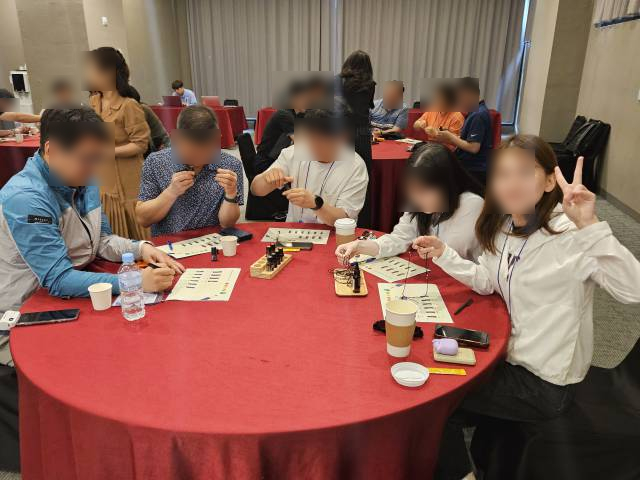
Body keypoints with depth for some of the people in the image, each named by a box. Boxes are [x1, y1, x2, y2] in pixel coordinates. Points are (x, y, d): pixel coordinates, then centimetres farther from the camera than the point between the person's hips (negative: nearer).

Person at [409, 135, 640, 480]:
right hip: (513, 357, 7)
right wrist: (443, 254, -2)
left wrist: (590, 226, -43)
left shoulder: (570, 235, -25)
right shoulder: (502, 227, -1)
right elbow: (487, 283, 11)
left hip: (544, 383, -7)